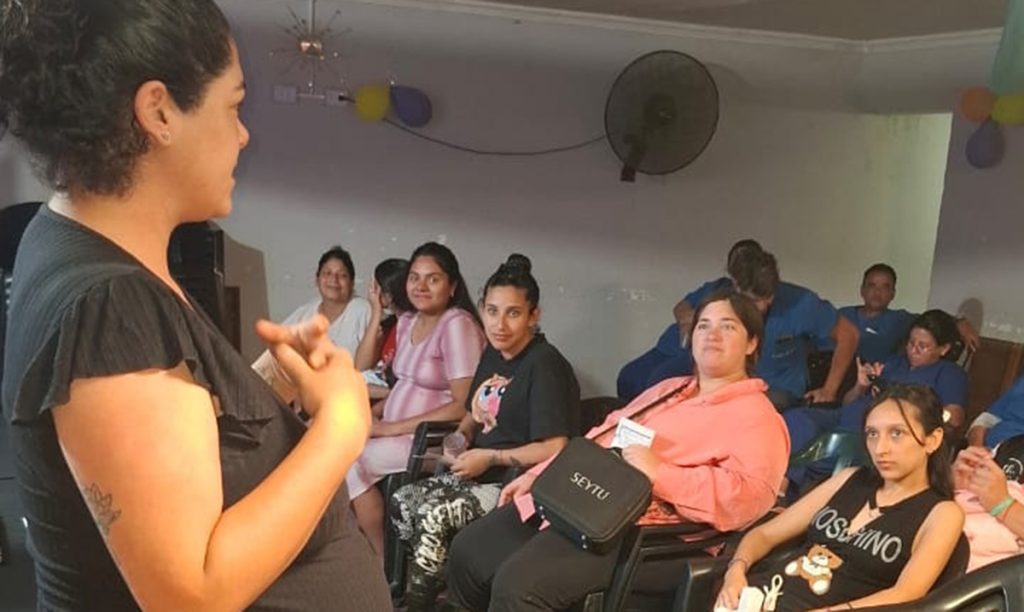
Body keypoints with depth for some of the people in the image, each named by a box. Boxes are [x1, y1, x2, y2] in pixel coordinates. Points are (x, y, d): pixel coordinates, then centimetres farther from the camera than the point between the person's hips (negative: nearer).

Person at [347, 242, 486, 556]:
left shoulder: (458, 324, -15)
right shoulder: (406, 322, 11)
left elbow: (463, 405, -19)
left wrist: (392, 428, -18)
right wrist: (373, 412, 1)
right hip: (397, 432, 8)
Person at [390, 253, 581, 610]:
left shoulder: (545, 365, -17)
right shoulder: (493, 353, 9)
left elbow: (556, 449, -24)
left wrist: (490, 457, -18)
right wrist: (459, 437, 0)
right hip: (484, 473, 9)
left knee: (433, 516, -24)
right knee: (403, 502, -7)